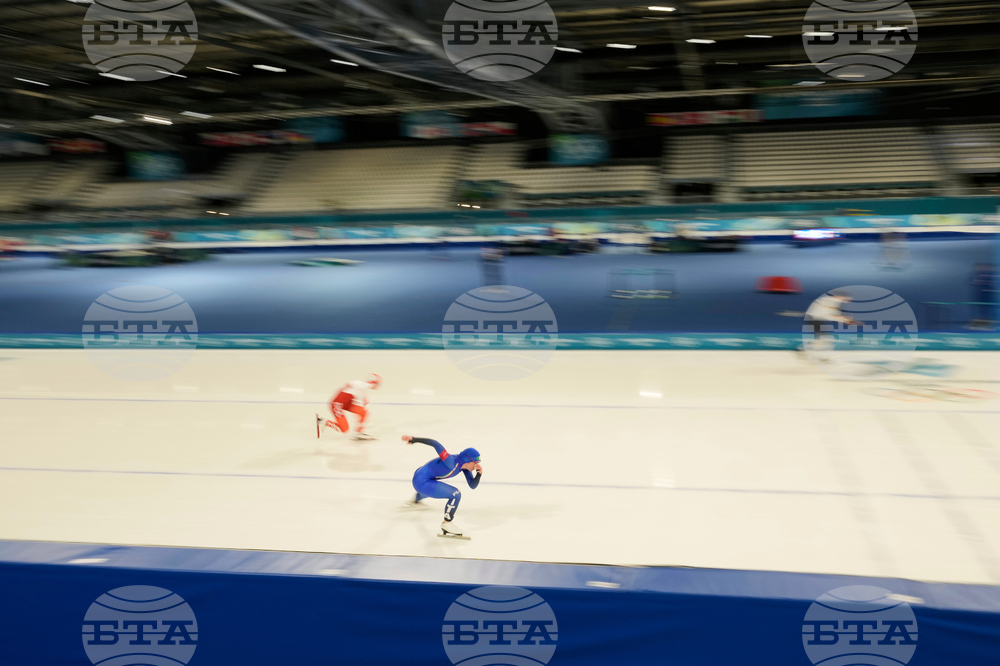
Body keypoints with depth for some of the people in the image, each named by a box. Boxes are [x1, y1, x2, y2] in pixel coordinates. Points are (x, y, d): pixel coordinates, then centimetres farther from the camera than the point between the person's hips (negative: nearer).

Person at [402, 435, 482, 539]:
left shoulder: (464, 466, -2)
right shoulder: (452, 463, -29)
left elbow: (472, 486, 1)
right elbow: (435, 444, -36)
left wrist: (479, 474, -18)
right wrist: (413, 439, -37)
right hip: (421, 482, -10)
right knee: (456, 494, -18)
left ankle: (415, 501, 81)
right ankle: (447, 525, -4)